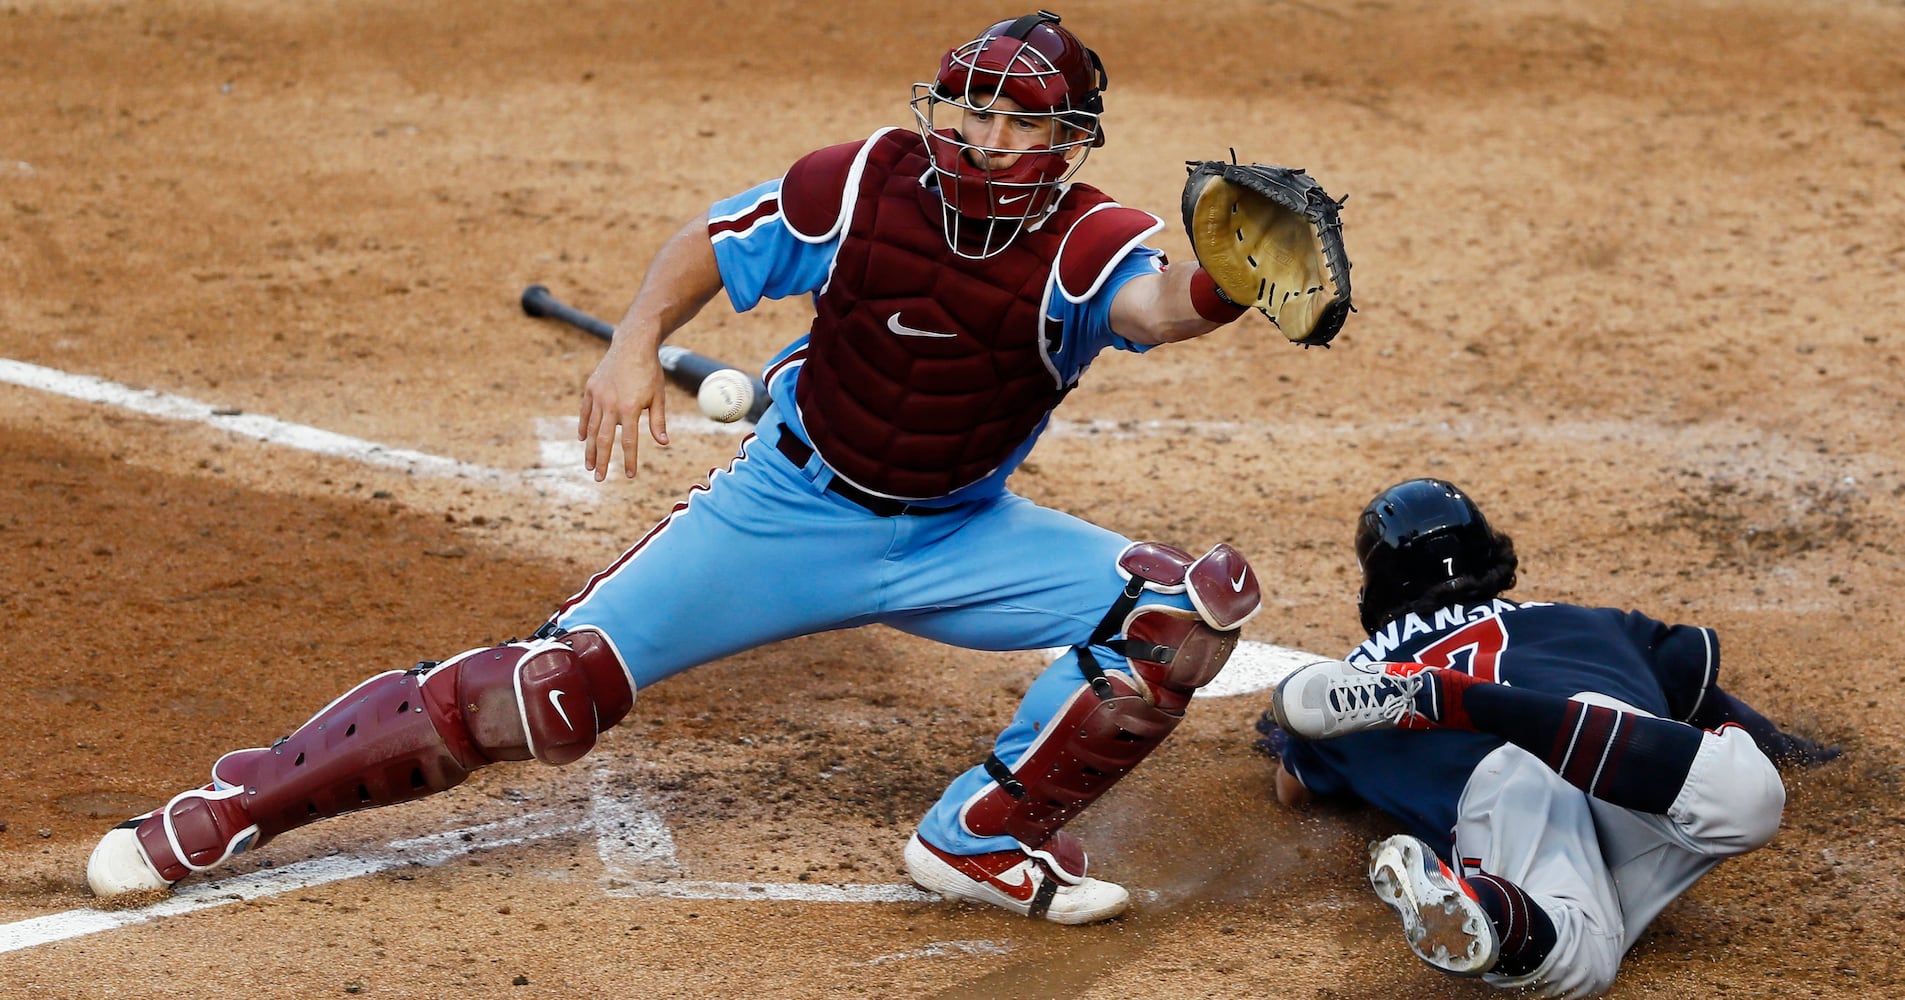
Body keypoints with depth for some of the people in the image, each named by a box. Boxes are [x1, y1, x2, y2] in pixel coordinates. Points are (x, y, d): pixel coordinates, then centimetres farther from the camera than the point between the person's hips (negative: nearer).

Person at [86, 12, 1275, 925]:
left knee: (1187, 605, -18)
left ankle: (984, 837, -4)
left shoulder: (1084, 241, -20)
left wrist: (1212, 293, -65)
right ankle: (231, 807, -1)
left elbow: (1148, 301, -42)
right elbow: (712, 245, -3)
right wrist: (638, 340, -20)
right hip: (793, 506, -1)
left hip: (959, 538, 1)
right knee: (556, 686, -13)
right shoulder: (864, 185, -16)